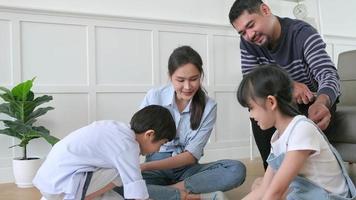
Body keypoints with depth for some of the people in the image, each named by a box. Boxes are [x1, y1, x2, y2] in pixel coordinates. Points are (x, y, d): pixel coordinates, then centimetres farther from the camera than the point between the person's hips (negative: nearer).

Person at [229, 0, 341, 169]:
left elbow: (329, 75, -36)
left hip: (317, 99, -2)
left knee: (320, 119, -33)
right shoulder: (247, 42, -15)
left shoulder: (303, 33, -26)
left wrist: (321, 103, -60)